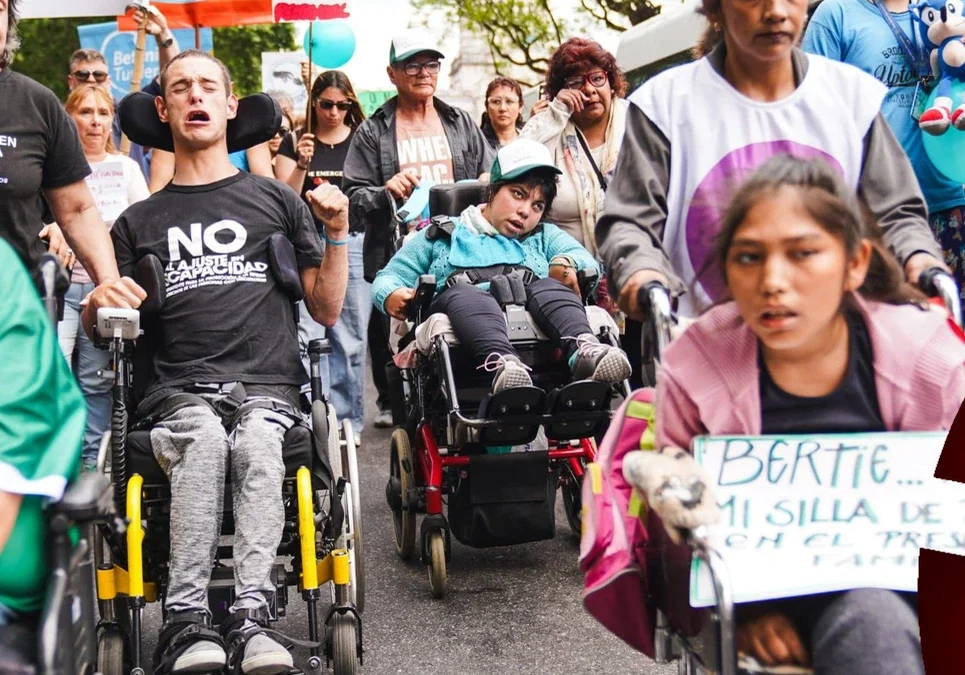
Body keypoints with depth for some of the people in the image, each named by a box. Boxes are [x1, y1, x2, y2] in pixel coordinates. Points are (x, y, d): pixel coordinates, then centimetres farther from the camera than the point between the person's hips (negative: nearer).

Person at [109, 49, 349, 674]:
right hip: (180, 390, 0)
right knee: (203, 439, -35)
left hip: (268, 386, 0)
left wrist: (338, 231, 6)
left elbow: (326, 310, 19)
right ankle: (187, 618, -38)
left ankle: (251, 616, -41)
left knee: (256, 446, -35)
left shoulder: (276, 200, 21)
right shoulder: (139, 223, 24)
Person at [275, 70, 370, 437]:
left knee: (350, 338, 3)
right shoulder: (295, 142, 8)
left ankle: (347, 420, 12)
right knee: (305, 335, -10)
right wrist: (302, 165, -12)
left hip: (354, 244, 1)